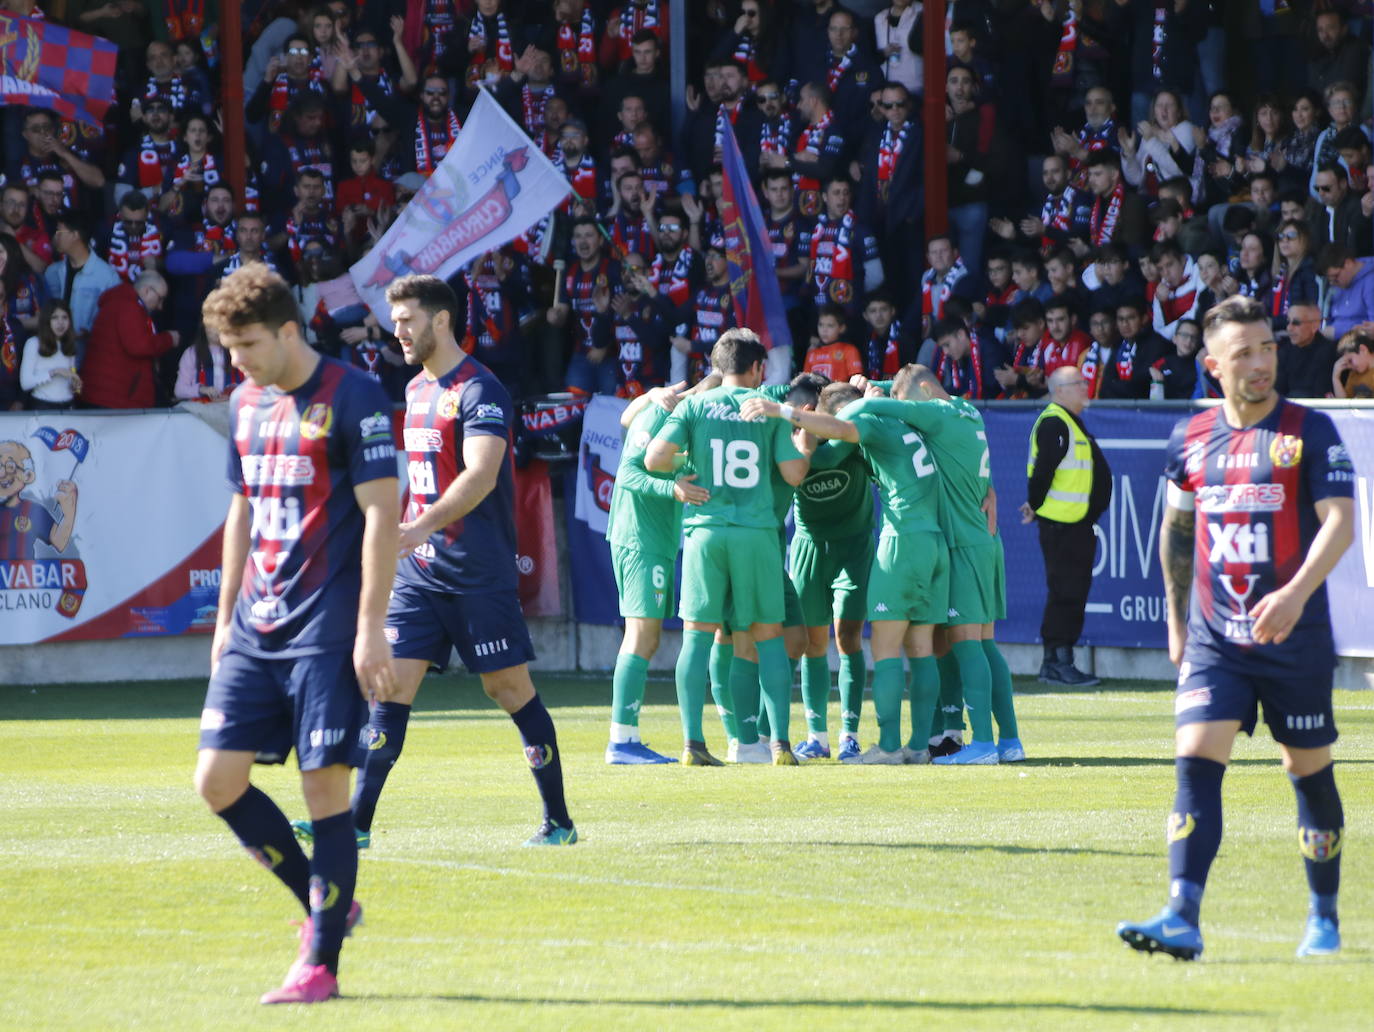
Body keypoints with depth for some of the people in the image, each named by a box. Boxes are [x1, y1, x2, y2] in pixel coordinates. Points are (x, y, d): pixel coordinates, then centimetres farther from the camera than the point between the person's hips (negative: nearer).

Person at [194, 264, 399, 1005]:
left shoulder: (351, 400, -9)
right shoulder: (246, 404, 13)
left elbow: (381, 513, -12)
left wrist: (370, 630, -17)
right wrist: (226, 617, 18)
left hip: (327, 631, -7)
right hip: (256, 630, 7)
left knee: (324, 785, -6)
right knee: (218, 779, 0)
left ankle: (320, 962, 0)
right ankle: (324, 905, 18)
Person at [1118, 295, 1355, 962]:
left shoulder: (1309, 432, -5)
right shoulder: (1191, 438, 7)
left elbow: (1340, 521, -15)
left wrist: (1296, 592, -30)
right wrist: (1176, 618, 20)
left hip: (1295, 638, -2)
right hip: (1214, 639, 2)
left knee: (1309, 770, 8)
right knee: (1195, 763, -13)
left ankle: (1324, 917, 26)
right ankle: (1182, 919, -20)